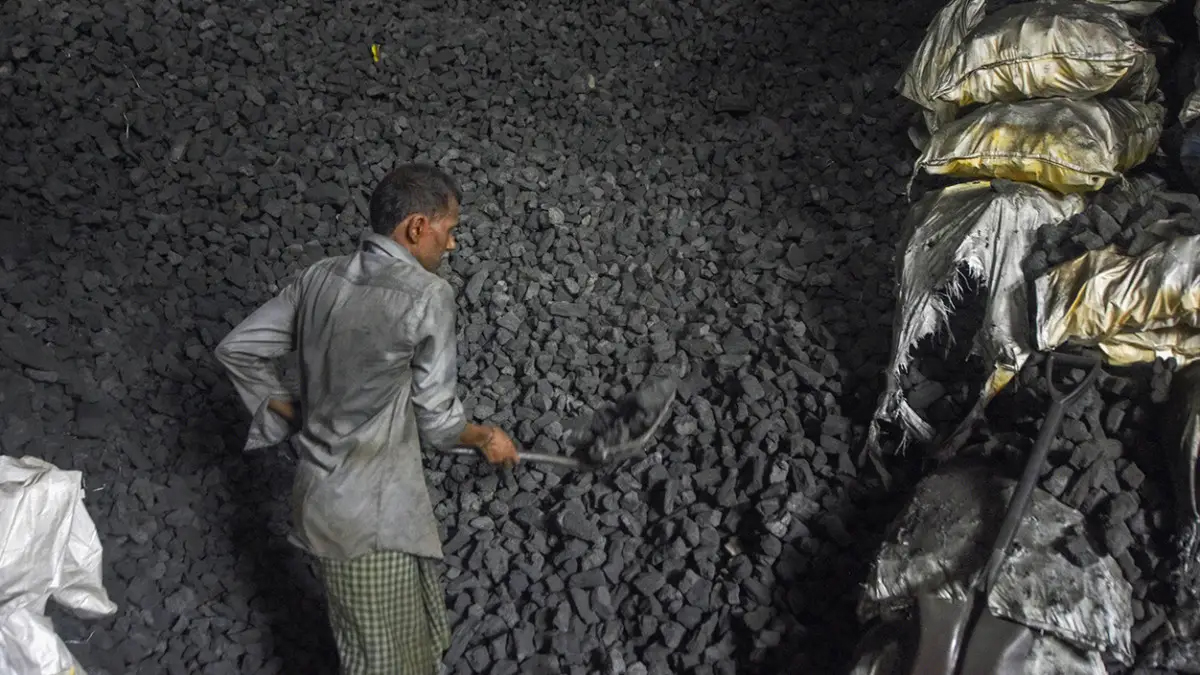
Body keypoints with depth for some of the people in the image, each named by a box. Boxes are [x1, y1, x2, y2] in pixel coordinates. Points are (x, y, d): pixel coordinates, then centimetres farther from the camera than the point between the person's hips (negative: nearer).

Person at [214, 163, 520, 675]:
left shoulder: (321, 277, 3)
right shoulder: (426, 295, -17)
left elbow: (237, 350, 8)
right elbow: (435, 417, -10)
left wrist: (291, 412, 16)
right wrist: (486, 439, 9)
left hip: (325, 493, 8)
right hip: (369, 511, -8)